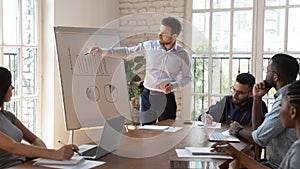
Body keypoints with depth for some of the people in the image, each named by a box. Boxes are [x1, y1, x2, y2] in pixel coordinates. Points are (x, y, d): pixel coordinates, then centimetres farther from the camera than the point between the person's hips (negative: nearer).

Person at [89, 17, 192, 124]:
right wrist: (103, 52, -4)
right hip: (147, 96, 1)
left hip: (167, 98, -1)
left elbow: (187, 77, 7)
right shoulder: (149, 46, -1)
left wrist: (173, 85, -12)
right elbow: (126, 51, 4)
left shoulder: (183, 55, -4)